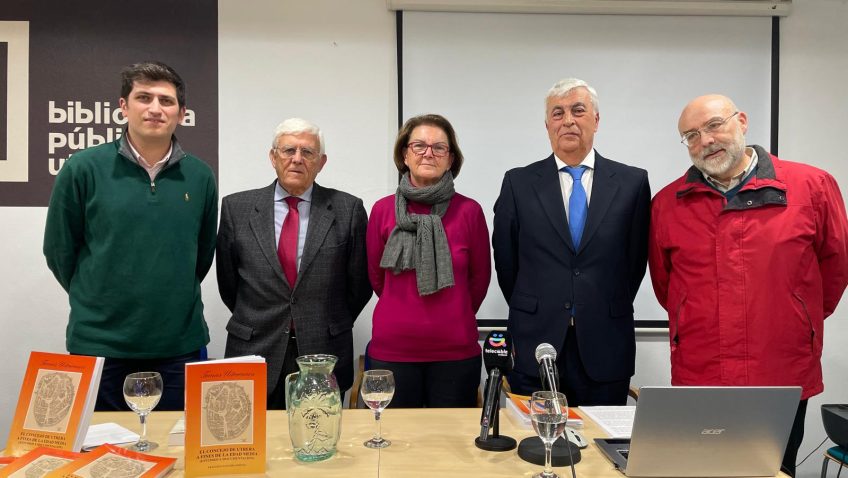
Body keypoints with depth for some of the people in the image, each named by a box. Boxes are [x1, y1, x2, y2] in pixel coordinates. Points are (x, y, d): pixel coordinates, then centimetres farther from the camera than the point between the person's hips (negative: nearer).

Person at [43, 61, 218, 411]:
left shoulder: (200, 176, 1)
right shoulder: (83, 168, -5)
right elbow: (59, 251, 4)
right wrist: (97, 301, 10)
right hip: (98, 345, -1)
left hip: (181, 345, 2)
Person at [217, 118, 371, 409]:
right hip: (255, 352, 1)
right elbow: (228, 283, 9)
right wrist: (254, 323, 12)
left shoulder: (348, 209, -2)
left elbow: (359, 284, 4)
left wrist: (332, 327, 9)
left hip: (324, 354, 0)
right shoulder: (236, 208, 2)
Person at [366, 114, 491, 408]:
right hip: (391, 350, 1)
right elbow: (376, 276, 10)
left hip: (455, 351, 0)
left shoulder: (469, 210, -5)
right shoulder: (383, 210, -1)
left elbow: (479, 278, 6)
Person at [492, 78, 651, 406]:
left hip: (606, 350, 1)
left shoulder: (632, 182, 3)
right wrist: (531, 313, 8)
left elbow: (637, 258, 6)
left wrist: (611, 312, 6)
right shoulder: (518, 183, 2)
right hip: (535, 344, 0)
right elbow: (505, 259, 6)